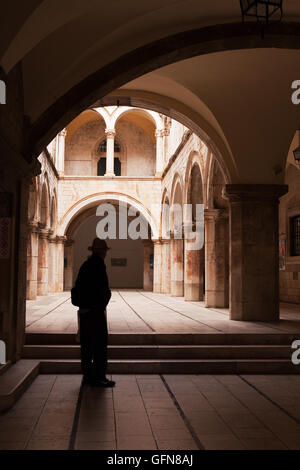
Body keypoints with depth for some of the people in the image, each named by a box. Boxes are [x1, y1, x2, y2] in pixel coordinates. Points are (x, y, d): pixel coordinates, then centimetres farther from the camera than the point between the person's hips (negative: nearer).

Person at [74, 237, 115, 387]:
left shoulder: (85, 265, 12)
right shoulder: (98, 264, -14)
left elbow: (77, 286, 18)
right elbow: (104, 289, -18)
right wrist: (107, 295, -1)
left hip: (84, 310, 9)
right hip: (96, 310, -9)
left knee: (86, 344, 12)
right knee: (100, 344, -3)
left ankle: (87, 375, 18)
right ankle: (99, 377, -1)